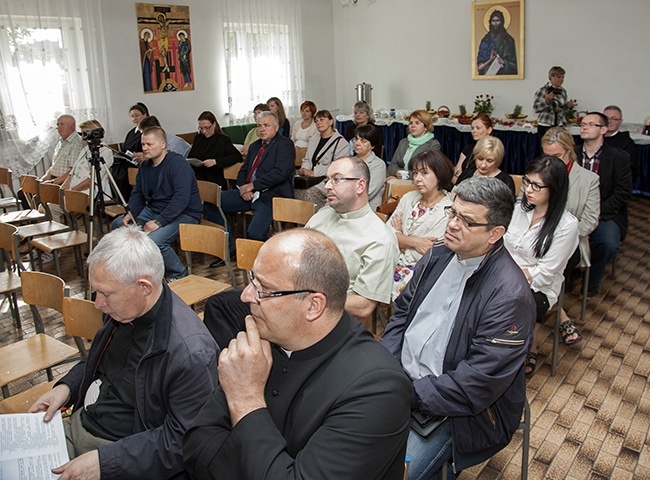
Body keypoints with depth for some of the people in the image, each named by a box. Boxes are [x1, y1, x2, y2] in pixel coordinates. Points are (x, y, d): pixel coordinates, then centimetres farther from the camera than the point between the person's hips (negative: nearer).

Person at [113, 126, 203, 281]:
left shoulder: (177, 163, -18)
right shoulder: (145, 166, 10)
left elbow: (182, 198, -28)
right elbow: (137, 193, 18)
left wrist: (159, 222, -30)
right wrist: (131, 214, -3)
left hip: (184, 214, -9)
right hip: (153, 210, 9)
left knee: (154, 240, -33)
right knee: (118, 224, 2)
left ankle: (178, 276, -8)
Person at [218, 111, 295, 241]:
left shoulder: (285, 144, -2)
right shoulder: (255, 146, 23)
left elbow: (280, 173, -16)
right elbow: (243, 170, 20)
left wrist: (252, 185, -14)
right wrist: (243, 187, -3)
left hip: (270, 197, -8)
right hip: (249, 194, 8)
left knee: (255, 232, -30)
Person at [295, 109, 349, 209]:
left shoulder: (341, 142, -2)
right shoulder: (313, 139, 25)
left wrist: (314, 173, -15)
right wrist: (304, 169, 3)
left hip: (327, 181, -6)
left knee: (310, 191, -35)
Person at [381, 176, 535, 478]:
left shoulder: (510, 295, -22)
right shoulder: (438, 256, 1)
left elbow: (476, 384, -23)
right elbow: (402, 312, 9)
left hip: (454, 410, -6)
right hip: (401, 378, 7)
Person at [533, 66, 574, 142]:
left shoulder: (563, 91, 10)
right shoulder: (542, 91, -7)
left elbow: (563, 110, 19)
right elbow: (535, 109, -12)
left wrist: (569, 106, -2)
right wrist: (546, 100, -24)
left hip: (559, 127, 5)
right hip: (545, 127, -5)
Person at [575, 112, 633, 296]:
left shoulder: (619, 157, 1)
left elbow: (623, 193, -6)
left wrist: (598, 213, -16)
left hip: (605, 215, -1)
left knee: (608, 244, -30)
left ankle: (592, 279, 1)